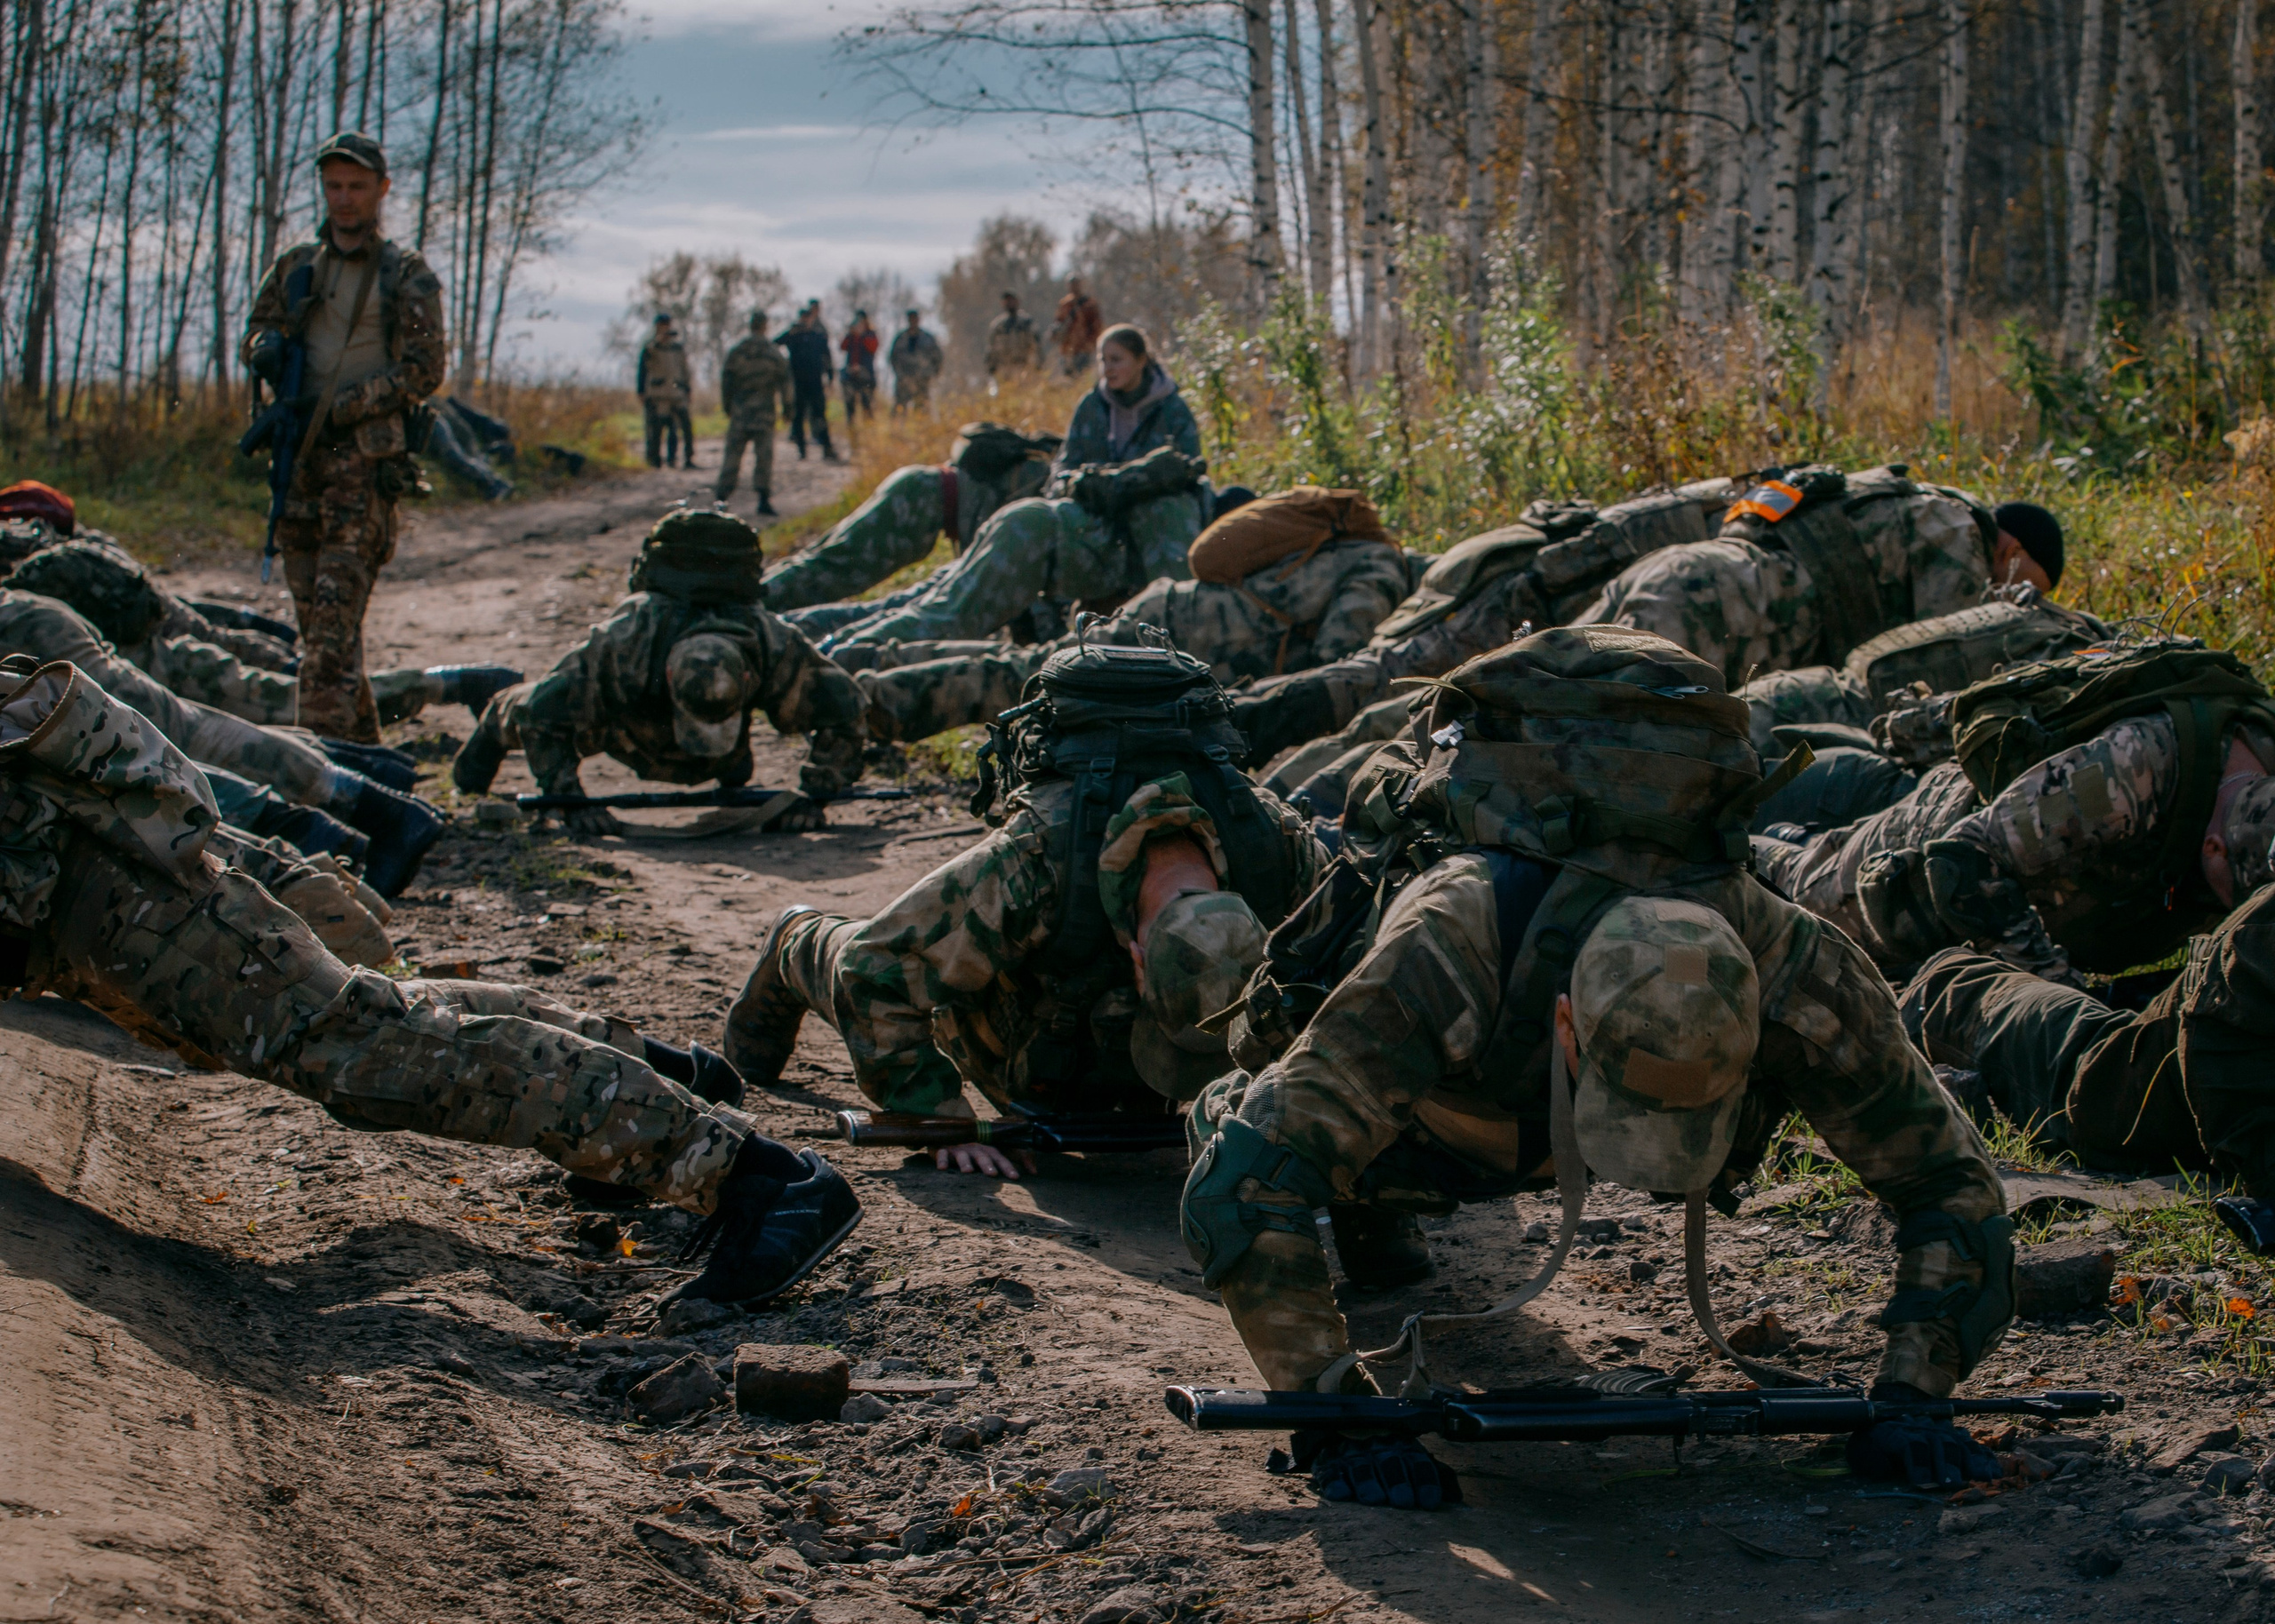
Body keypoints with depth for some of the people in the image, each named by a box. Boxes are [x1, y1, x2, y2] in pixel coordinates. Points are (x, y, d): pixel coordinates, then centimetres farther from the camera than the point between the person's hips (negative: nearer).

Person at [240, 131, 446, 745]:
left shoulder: (407, 275, 1)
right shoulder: (295, 266, 15)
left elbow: (423, 371, -5)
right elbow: (256, 329, 21)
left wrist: (343, 409, -13)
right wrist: (266, 346, -4)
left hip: (366, 460, -6)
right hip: (299, 460, 6)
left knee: (336, 606, -16)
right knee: (310, 605, 7)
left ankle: (323, 737, -22)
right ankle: (360, 738, 16)